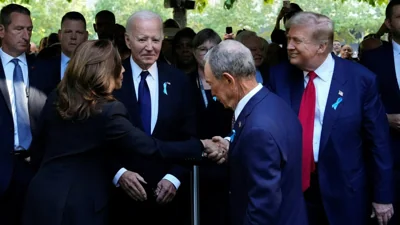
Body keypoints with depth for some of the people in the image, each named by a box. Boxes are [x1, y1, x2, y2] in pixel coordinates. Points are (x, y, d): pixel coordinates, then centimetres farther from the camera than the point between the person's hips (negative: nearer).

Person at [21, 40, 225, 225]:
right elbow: (152, 148, -18)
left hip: (43, 195, 7)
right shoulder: (106, 111, -21)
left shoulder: (56, 98, 1)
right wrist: (201, 146, -9)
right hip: (77, 205, -7)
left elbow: (38, 150, 10)